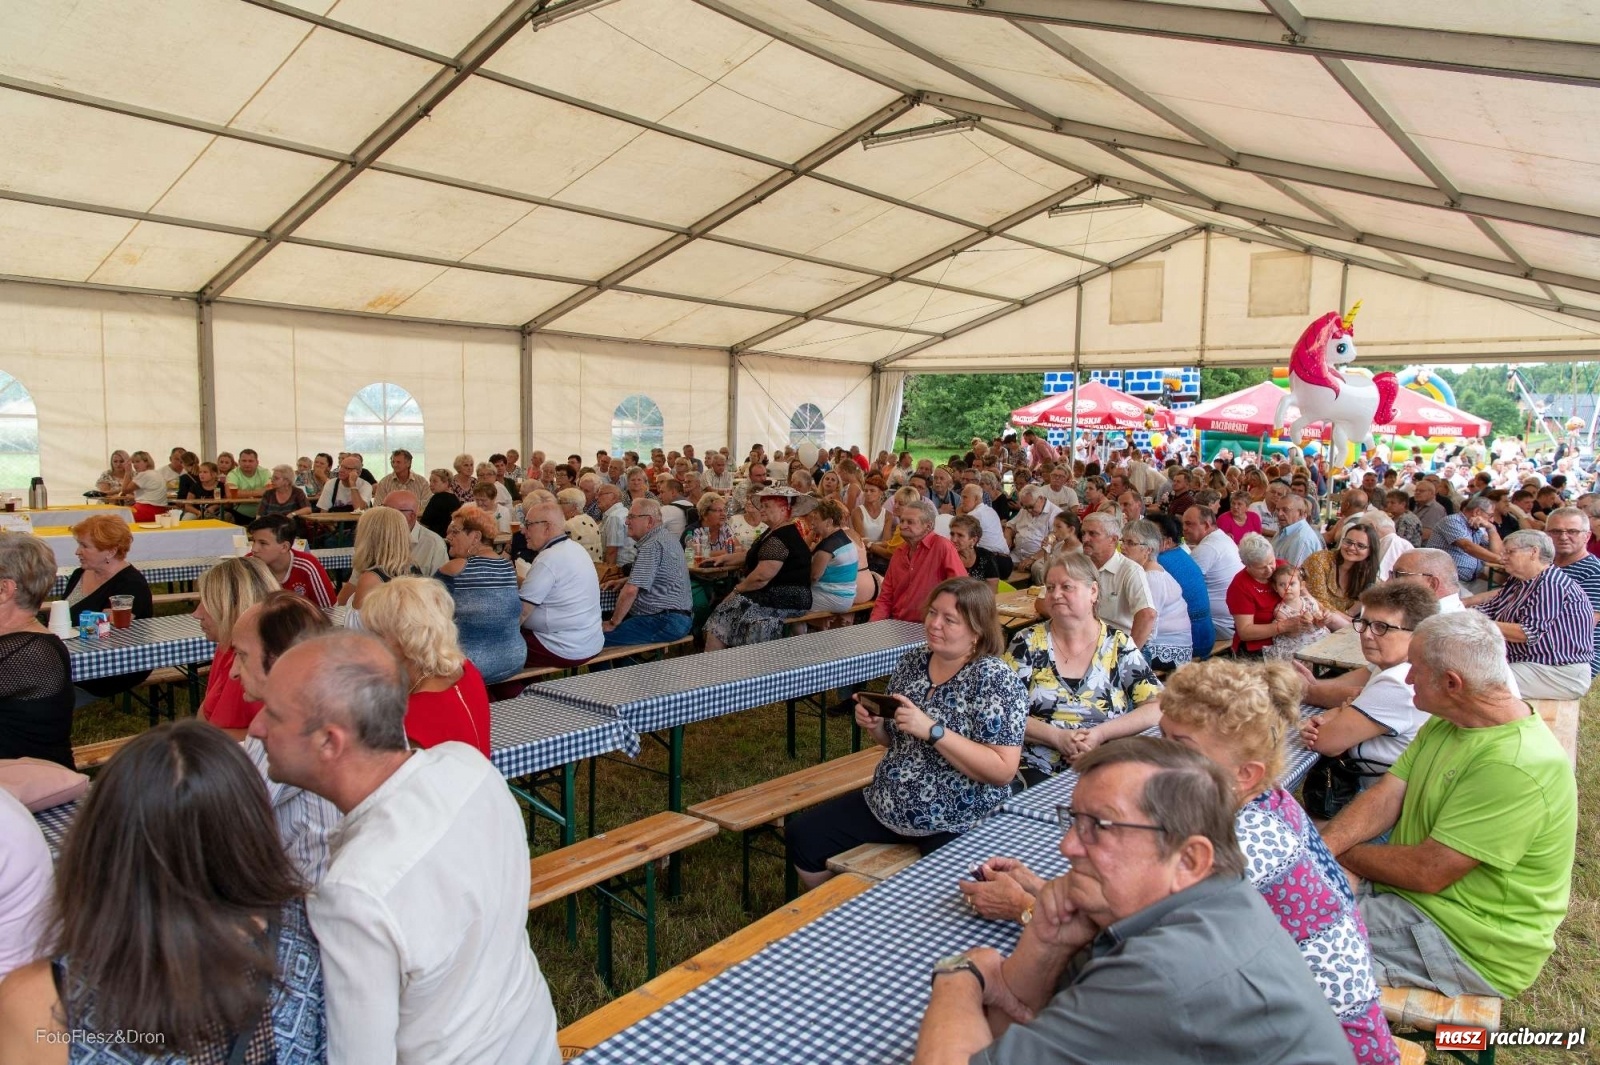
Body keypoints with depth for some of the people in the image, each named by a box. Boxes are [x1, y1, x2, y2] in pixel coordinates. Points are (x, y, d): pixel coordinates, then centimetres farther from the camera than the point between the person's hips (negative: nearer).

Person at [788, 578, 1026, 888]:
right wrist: (874, 725, -7)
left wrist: (932, 730, -27)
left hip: (960, 823, -6)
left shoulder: (994, 679, -15)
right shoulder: (912, 661, 3)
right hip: (889, 806, 7)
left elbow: (1003, 771, -21)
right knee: (804, 835, 2)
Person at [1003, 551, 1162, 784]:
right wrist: (1057, 737, -15)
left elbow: (1158, 707, -1)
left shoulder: (1119, 645, 6)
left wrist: (1100, 734, -14)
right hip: (1038, 767, -1)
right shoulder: (1028, 642, 5)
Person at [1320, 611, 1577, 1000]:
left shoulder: (1517, 766, -29)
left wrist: (1340, 852, -12)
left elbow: (1428, 871, -27)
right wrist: (1321, 847, -19)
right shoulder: (1447, 723, 2)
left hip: (1469, 943, -9)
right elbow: (1386, 796, -2)